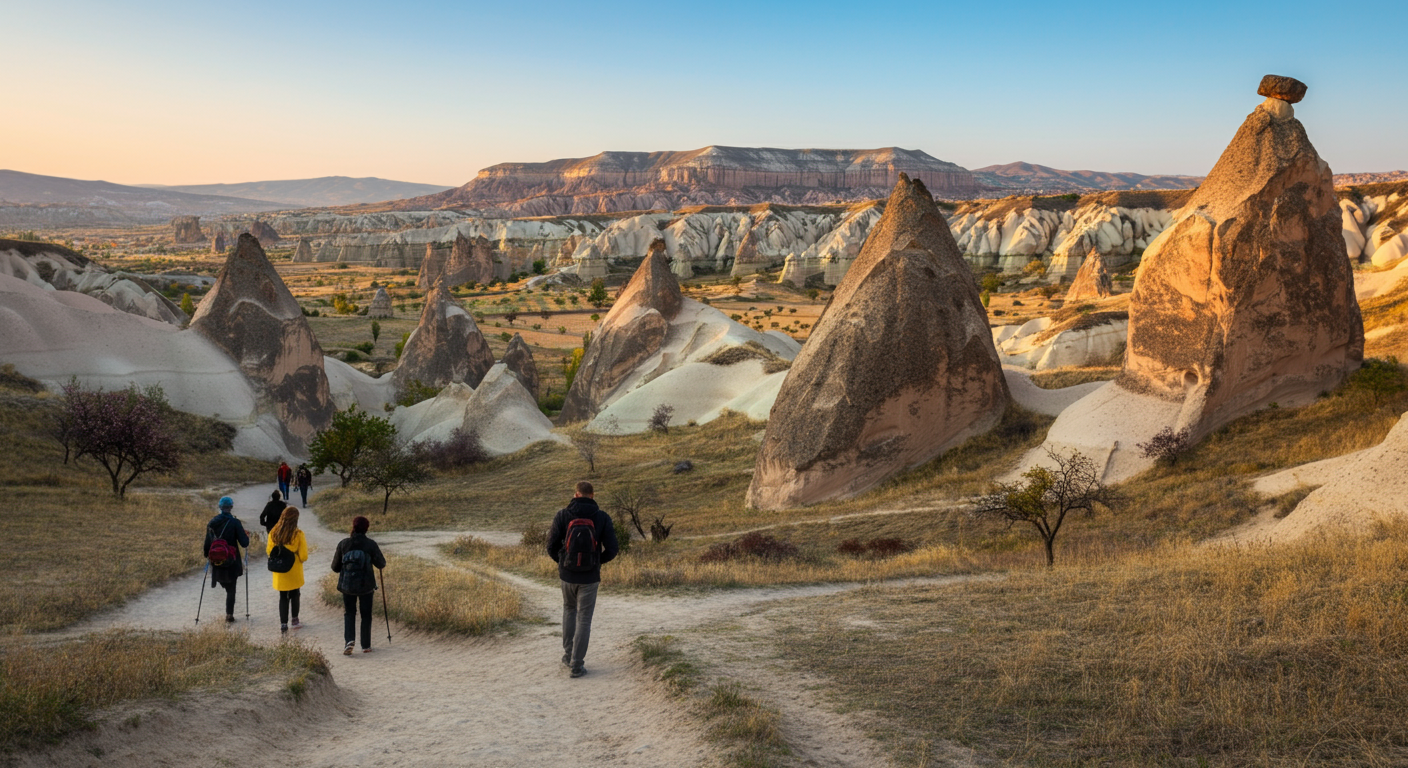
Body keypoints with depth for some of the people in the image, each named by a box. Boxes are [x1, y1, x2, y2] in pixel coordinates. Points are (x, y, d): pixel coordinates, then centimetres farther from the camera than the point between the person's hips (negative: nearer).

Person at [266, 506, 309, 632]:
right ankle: (295, 620, 23)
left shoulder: (273, 533, -8)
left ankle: (283, 624, 7)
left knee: (283, 597, 11)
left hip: (280, 573, 2)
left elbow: (269, 551, 1)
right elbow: (303, 556, -15)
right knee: (294, 595, 18)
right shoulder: (298, 534, -16)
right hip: (294, 572, -2)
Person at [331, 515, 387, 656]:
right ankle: (366, 645, 16)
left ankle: (349, 640, -8)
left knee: (349, 613, 13)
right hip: (366, 586, -1)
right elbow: (381, 564, -3)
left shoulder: (343, 544, -4)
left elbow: (335, 567, 2)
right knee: (366, 615, 13)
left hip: (347, 585, 1)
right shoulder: (370, 544, -8)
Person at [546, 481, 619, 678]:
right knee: (584, 619, 8)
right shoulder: (602, 518, -7)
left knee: (569, 610, 25)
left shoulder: (563, 515, -7)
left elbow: (551, 546, -7)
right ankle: (576, 665, 7)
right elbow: (611, 550, -8)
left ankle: (568, 656, 26)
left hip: (567, 575, 1)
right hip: (590, 577, -1)